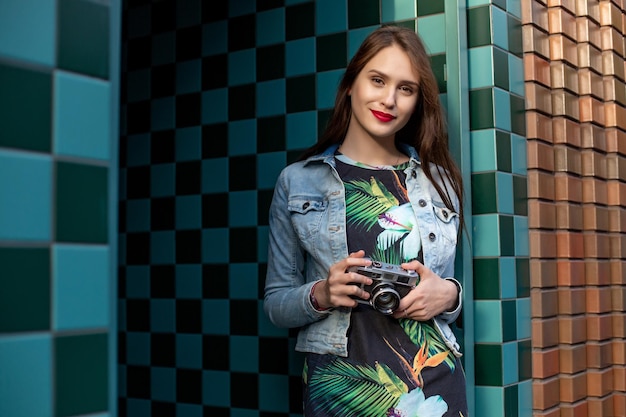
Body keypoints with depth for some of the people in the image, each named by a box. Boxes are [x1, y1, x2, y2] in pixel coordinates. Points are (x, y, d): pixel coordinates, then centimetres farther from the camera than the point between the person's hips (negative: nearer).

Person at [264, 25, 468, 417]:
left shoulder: (439, 181, 6)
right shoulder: (297, 182, 0)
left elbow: (446, 287, 14)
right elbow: (276, 303, 3)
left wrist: (449, 295, -8)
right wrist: (321, 295, -16)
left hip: (434, 384, 2)